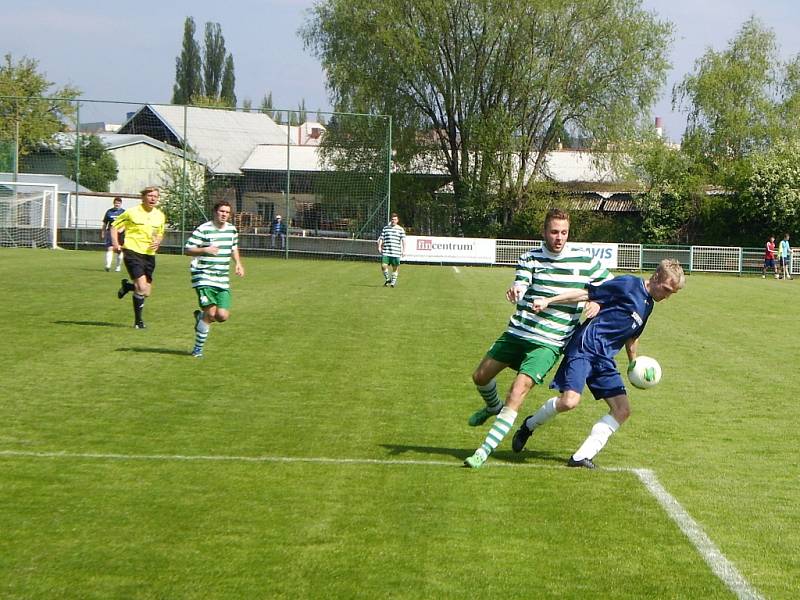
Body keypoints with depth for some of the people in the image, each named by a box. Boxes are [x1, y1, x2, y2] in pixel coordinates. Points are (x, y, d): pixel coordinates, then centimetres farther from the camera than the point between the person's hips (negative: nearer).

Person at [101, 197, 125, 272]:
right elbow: (105, 223, 16)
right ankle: (108, 265, -26)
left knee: (119, 251, 8)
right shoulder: (109, 211, 10)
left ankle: (118, 267, 22)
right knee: (109, 248, -15)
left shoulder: (123, 212, 4)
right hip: (110, 232, 0)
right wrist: (102, 233, 14)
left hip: (120, 234, 0)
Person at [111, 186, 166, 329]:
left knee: (146, 292, 6)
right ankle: (138, 320, -2)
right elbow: (114, 226, 4)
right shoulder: (132, 212, -5)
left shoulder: (160, 216, 9)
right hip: (133, 252, -6)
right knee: (142, 287, -18)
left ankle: (127, 286, 38)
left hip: (149, 254, 6)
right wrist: (116, 244, -10)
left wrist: (158, 242, 2)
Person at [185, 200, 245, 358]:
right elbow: (188, 249, -8)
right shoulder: (203, 230, -9)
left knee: (223, 316, -5)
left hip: (223, 280, 6)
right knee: (211, 313, -15)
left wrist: (238, 263, 12)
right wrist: (205, 250, -24)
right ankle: (198, 349, 0)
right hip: (204, 277, -6)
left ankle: (200, 316, 29)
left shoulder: (232, 229, 10)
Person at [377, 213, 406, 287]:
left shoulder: (400, 229, 5)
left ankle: (393, 282, 19)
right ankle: (387, 279, 12)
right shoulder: (385, 228, 11)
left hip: (396, 252, -1)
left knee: (395, 267, 3)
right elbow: (381, 238, 11)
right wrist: (379, 247, -3)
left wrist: (404, 250, -8)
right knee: (383, 266, -11)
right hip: (386, 252, 1)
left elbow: (403, 240, 1)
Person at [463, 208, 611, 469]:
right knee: (481, 376, 11)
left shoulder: (585, 261, -2)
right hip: (516, 332, 4)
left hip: (548, 342, -4)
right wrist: (514, 291, -39)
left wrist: (597, 303, -10)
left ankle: (484, 451, -17)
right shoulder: (529, 258, 1)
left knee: (518, 389, -19)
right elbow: (520, 286, -15)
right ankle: (493, 407, 48)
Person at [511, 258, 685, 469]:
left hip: (605, 359, 9)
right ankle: (529, 425, 6)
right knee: (570, 400, -23)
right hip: (585, 348, -9)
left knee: (623, 409, -2)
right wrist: (548, 301, -10)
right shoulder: (628, 284, -7)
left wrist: (633, 362, 29)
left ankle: (581, 456, -3)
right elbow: (586, 293, -8)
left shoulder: (648, 305, 17)